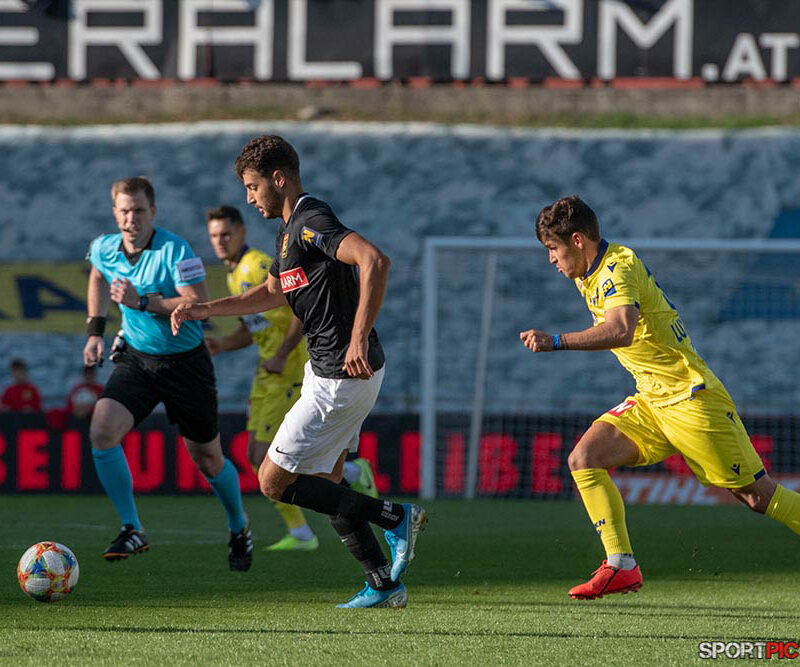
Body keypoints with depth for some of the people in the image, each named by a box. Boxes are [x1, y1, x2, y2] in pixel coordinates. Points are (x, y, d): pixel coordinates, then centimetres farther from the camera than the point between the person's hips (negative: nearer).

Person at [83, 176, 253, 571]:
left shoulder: (175, 252, -20)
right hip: (136, 358, 4)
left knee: (208, 460, 8)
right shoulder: (104, 249, -3)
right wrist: (95, 330, 15)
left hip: (185, 362, -4)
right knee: (102, 432, -20)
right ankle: (132, 531, -8)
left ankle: (239, 529, 36)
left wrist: (143, 302, -33)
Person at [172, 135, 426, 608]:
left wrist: (360, 337, -37)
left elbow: (375, 260, -33)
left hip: (343, 376, -10)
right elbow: (273, 292, 31)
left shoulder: (312, 223, -18)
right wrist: (205, 310, 24)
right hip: (325, 371, 10)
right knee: (325, 487, 15)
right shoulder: (290, 230, 15)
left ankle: (395, 516, -4)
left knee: (274, 482, -5)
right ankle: (384, 584, 16)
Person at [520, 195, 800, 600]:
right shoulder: (588, 276, 10)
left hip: (691, 397, -9)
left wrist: (556, 342, -43)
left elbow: (621, 331, -38)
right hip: (651, 400, 9)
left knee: (757, 496, -5)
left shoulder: (619, 269, -20)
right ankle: (621, 567, -12)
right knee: (583, 460, -10)